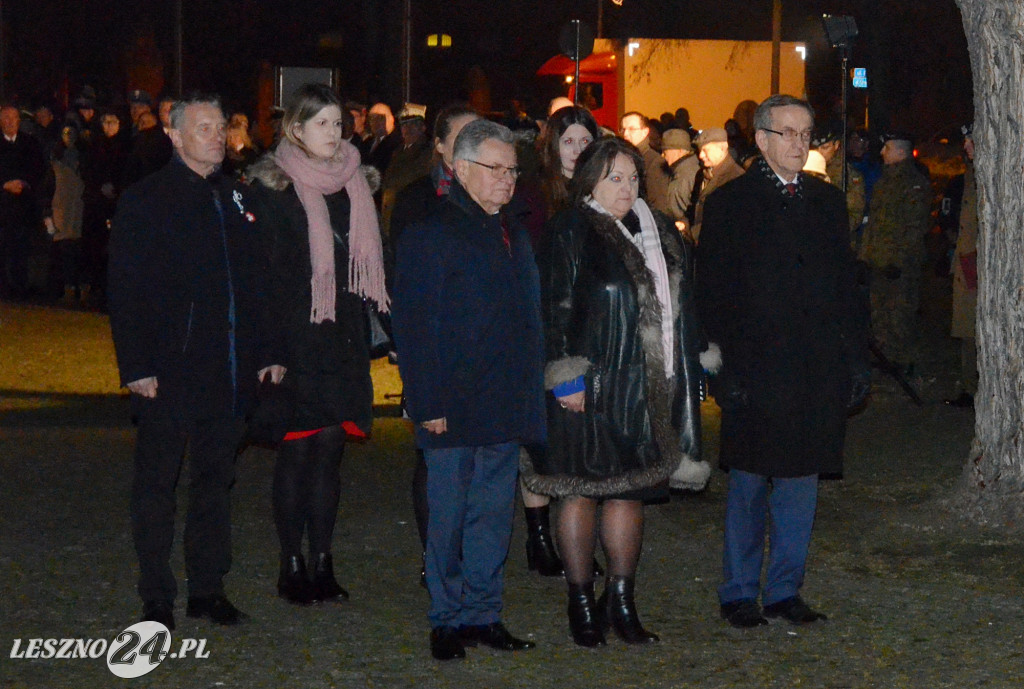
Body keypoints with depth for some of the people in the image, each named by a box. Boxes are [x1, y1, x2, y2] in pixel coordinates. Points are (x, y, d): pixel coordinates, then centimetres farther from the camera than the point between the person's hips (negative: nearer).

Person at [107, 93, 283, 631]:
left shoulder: (237, 199, 12)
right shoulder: (144, 201, -4)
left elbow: (257, 282, 15)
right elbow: (125, 292, -7)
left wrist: (266, 352, 8)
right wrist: (136, 367, -14)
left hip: (228, 372, 5)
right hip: (168, 374, -5)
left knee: (215, 480, 12)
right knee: (157, 485, 3)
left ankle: (208, 588, 21)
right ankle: (157, 600, 11)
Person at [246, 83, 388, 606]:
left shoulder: (350, 185, 12)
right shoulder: (272, 186, -5)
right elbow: (261, 268, -8)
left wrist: (366, 327, 11)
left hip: (342, 338, 5)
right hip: (295, 340, -5)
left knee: (330, 448, 7)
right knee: (297, 450, -1)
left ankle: (322, 563, 13)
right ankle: (291, 564, 8)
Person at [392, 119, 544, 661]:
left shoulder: (513, 235, 16)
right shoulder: (430, 235, -7)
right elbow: (413, 327, -11)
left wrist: (529, 392, 13)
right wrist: (429, 403, -16)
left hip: (505, 409, 7)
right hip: (454, 410, -6)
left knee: (493, 514, 10)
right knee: (449, 516, 1)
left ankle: (483, 614, 19)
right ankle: (448, 620, 10)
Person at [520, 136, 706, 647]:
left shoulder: (656, 232, 13)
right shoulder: (571, 232, -7)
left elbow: (676, 306, 19)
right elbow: (556, 308, -12)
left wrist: (685, 373, 16)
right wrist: (566, 376, -18)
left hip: (645, 388, 6)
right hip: (589, 388, -6)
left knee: (630, 490, 10)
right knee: (581, 491, 1)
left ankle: (622, 599, 19)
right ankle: (581, 602, 11)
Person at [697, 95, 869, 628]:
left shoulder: (827, 201, 13)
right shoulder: (729, 204, -1)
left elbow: (846, 285, 15)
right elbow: (713, 297, -4)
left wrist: (856, 359, 9)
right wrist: (725, 368, -12)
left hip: (819, 373, 4)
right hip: (755, 372, -4)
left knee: (800, 483, 9)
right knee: (748, 486, 3)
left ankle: (785, 590, 19)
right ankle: (739, 594, 14)